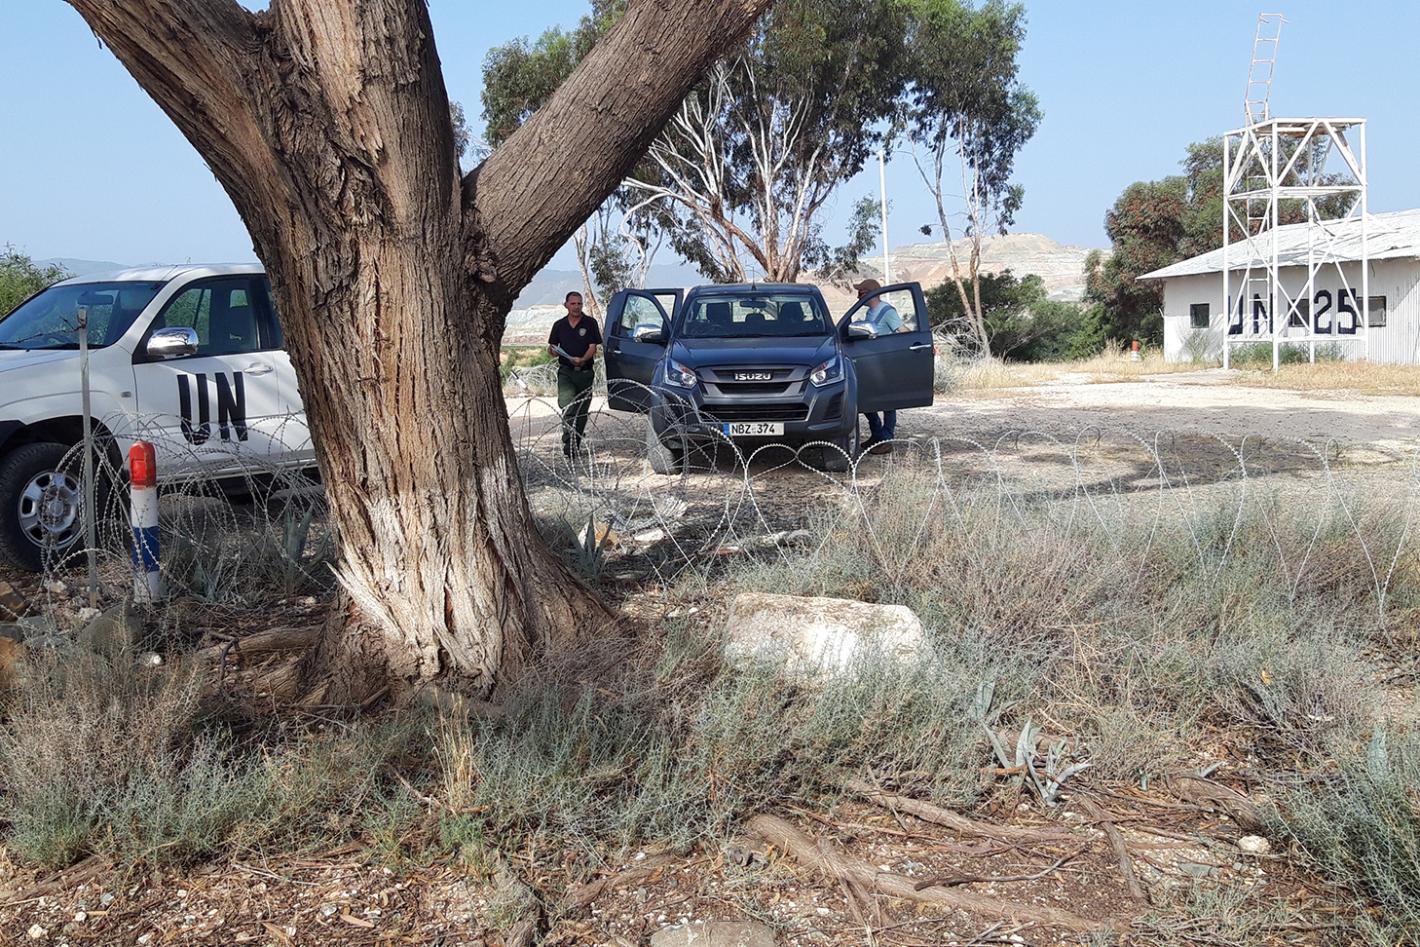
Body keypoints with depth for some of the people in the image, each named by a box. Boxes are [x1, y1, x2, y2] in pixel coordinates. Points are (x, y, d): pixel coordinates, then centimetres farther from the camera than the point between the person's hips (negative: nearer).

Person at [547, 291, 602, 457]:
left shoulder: (590, 323, 2)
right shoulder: (559, 325, 9)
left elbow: (593, 347, -4)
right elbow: (551, 348, 15)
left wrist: (582, 360, -22)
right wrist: (552, 351, -11)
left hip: (585, 372, 0)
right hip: (565, 372, 0)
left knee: (582, 410, 6)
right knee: (567, 405, -19)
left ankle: (576, 444, 19)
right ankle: (568, 443, -21)